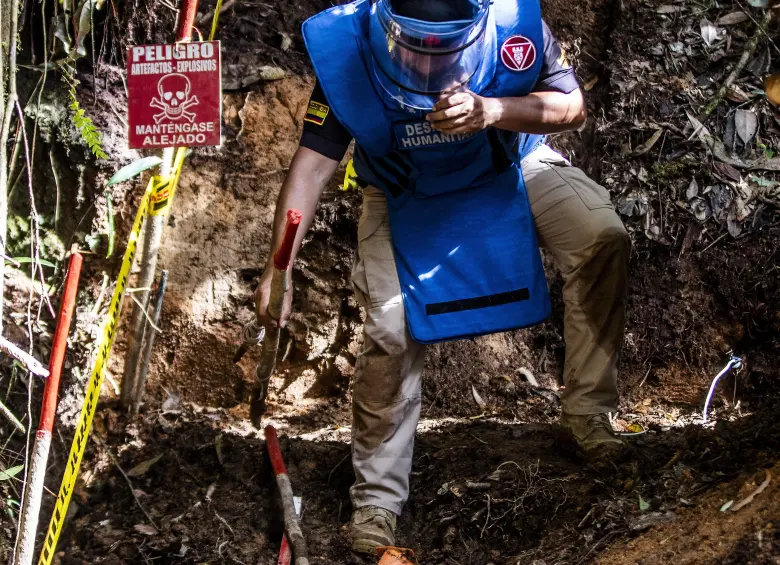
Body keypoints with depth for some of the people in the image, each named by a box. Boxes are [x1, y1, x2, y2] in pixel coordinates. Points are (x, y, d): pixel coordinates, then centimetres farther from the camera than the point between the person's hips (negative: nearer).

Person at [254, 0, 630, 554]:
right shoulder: (347, 47, -30)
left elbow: (571, 107, -22)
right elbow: (313, 161, -26)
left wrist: (491, 111, -42)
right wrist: (278, 271, -31)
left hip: (511, 168, 1)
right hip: (406, 197, -1)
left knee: (603, 238, -22)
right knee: (391, 333, -12)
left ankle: (588, 409, -5)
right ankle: (377, 499, 6)